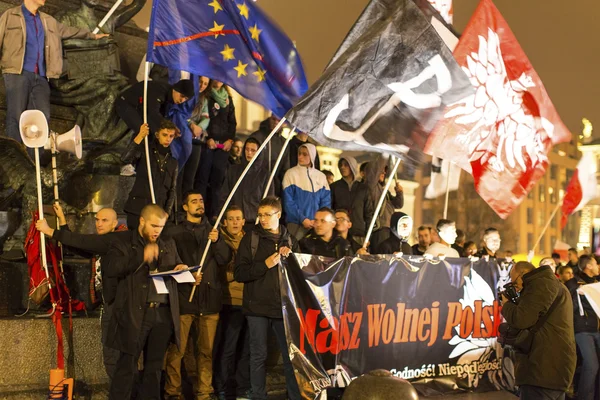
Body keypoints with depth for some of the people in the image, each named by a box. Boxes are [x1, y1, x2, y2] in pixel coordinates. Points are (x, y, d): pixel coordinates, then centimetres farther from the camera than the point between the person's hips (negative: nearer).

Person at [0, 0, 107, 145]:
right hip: (18, 74, -5)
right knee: (15, 117, -10)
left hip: (40, 76, 5)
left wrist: (92, 35, 46)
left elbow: (68, 30, 36)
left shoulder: (48, 21, 22)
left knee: (43, 116, -7)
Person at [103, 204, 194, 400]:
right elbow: (109, 268, -15)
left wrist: (181, 268, 1)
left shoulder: (168, 244, 16)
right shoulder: (123, 243, -1)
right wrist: (141, 257, -20)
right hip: (135, 313, -5)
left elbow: (177, 265, 26)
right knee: (127, 366, -1)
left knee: (155, 366, 12)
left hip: (163, 313, 5)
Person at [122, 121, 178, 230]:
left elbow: (172, 190, 14)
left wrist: (167, 212, 2)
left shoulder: (173, 162, 15)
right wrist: (140, 136, -24)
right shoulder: (145, 151, 3)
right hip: (137, 209, -3)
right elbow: (125, 159, -17)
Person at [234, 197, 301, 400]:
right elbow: (239, 273, -5)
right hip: (258, 306, -2)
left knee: (291, 355, 4)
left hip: (284, 306, 2)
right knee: (259, 355, 5)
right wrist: (265, 265, -14)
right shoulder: (250, 239, 2)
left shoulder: (289, 240, 9)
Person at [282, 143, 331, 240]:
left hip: (317, 224, 3)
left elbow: (326, 202, 7)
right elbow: (288, 202, -5)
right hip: (296, 223, -3)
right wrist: (302, 219, -13)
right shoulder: (291, 174, -1)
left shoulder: (321, 176, 9)